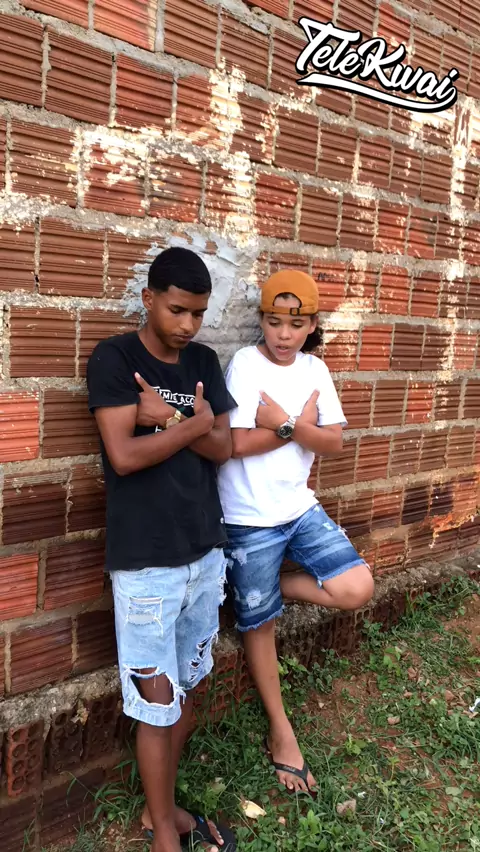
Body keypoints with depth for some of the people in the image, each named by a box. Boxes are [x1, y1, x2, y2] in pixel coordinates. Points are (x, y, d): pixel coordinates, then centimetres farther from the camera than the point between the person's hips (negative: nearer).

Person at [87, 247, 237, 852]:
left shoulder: (204, 362, 7)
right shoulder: (113, 358, -10)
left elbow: (221, 449, 0)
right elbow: (124, 455, -19)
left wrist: (168, 418, -14)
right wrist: (195, 422, -11)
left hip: (205, 551, 6)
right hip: (145, 562, -5)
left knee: (187, 689, 17)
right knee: (157, 703, 7)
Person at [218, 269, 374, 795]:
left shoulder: (315, 370, 3)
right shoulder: (245, 364, -13)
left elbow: (333, 442, -3)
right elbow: (239, 442, -21)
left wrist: (286, 423, -20)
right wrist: (303, 421, -12)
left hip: (300, 509, 5)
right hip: (250, 519, -5)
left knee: (356, 589, -9)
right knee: (259, 626, 9)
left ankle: (266, 589, 16)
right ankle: (280, 733, 30)